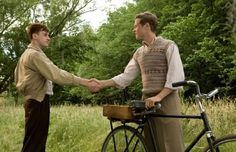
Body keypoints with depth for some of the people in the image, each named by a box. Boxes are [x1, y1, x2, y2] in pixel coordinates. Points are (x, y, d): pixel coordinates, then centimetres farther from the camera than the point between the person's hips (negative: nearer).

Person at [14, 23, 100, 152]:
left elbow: (17, 76, 27)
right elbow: (56, 74, -25)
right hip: (38, 102, -11)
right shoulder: (34, 54, -14)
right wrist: (85, 82, -27)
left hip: (34, 101, 11)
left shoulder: (27, 54, 20)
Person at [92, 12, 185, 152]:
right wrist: (102, 83, 4)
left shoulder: (168, 46, -4)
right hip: (147, 101, 6)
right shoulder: (139, 52, 16)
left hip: (166, 100, -6)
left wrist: (159, 97, -21)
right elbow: (126, 76, 15)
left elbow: (177, 76, -13)